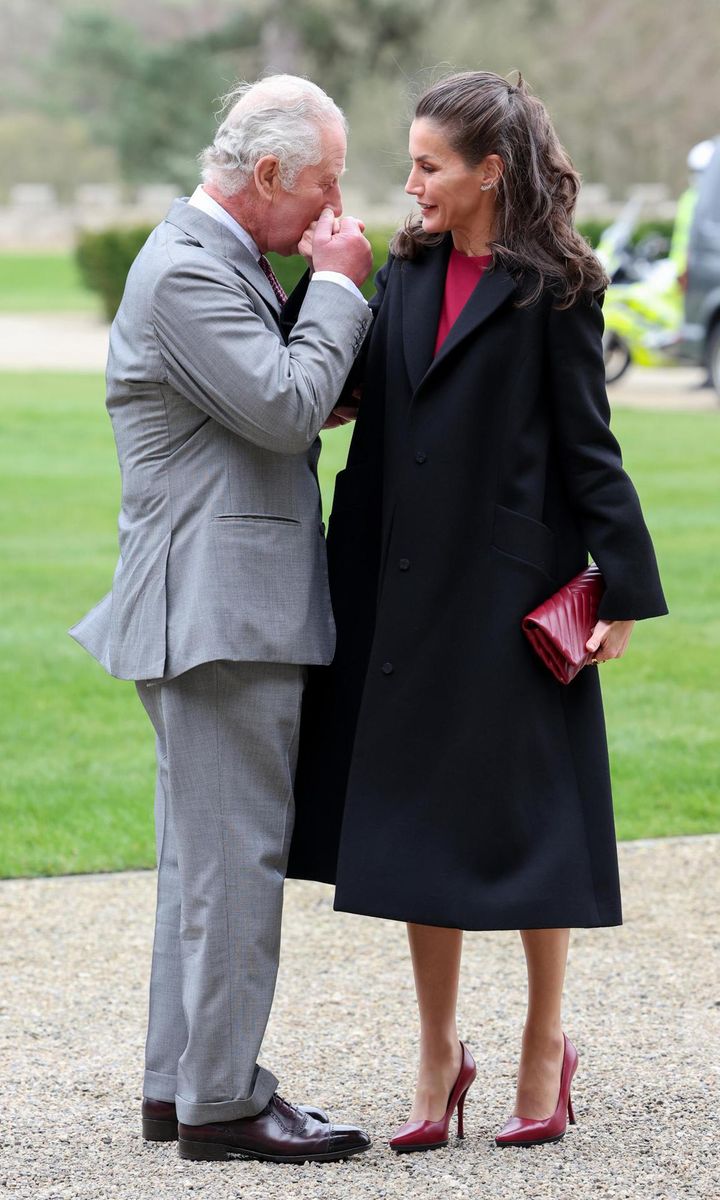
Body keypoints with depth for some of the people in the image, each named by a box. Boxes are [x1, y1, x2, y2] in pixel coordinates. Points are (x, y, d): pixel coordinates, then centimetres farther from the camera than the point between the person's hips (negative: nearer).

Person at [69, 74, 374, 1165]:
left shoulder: (225, 262, 17)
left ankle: (181, 1082, 22)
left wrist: (333, 294, 8)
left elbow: (288, 401, 20)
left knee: (209, 853, 15)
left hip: (238, 611, 11)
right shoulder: (187, 270, -16)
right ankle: (220, 1102, -4)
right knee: (236, 854, -8)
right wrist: (337, 286, -12)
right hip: (222, 611, -11)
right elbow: (284, 407, -22)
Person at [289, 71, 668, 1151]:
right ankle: (439, 1059, 18)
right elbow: (375, 431, 10)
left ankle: (545, 1050, 17)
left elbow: (587, 444, -7)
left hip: (514, 585, -6)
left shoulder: (553, 288, -7)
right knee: (418, 813, 9)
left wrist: (625, 585, -9)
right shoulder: (407, 274, 10)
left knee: (522, 814, 2)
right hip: (411, 588, 6)